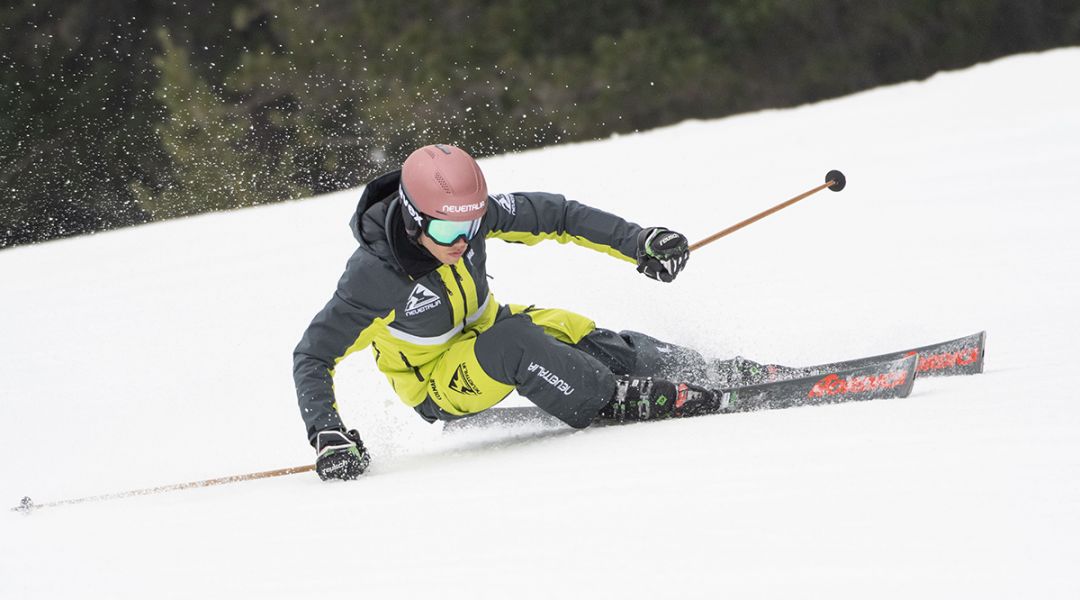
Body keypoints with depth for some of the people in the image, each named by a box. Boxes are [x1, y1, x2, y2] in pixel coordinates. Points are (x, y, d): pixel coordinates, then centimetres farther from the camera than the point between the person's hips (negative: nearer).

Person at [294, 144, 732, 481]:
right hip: (434, 386, -5)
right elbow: (312, 358, -25)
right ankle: (615, 401, -21)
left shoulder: (474, 214, -22)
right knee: (513, 343, -33)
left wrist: (640, 242, -18)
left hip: (484, 328, 5)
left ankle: (697, 371, -1)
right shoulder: (373, 275, -33)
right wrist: (327, 436, -38)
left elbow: (553, 215, -10)